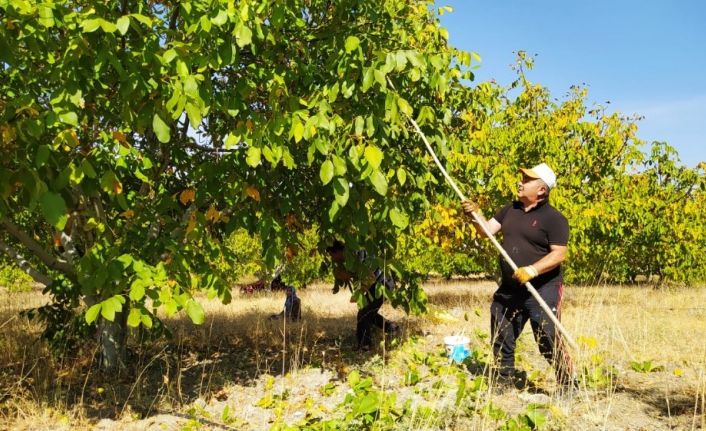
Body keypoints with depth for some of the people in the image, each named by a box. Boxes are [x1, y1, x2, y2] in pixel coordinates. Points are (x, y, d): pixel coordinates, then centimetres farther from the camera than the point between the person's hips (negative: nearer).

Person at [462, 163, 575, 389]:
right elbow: (488, 230, 11)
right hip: (508, 290, 7)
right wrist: (476, 214, -7)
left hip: (542, 291, -7)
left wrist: (532, 270, -26)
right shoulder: (510, 210, 10)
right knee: (501, 338, 15)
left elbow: (559, 254, -16)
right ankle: (506, 379, 32)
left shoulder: (554, 218, -10)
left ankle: (568, 385, 8)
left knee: (549, 341, -7)